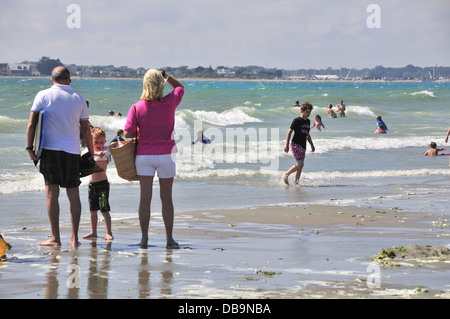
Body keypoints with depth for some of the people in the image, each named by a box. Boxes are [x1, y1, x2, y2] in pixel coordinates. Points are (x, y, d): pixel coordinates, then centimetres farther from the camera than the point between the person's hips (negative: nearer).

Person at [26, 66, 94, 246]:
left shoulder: (43, 95, 1)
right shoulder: (79, 98, 8)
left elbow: (31, 124, -4)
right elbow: (86, 129, 10)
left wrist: (29, 147, -1)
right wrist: (91, 153, 17)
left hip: (50, 149, -2)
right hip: (72, 150, 2)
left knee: (52, 192, 0)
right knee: (73, 194, 8)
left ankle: (55, 238, -2)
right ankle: (74, 238, 8)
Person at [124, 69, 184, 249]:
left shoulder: (137, 108, -9)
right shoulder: (170, 103, -7)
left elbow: (128, 133, -13)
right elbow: (179, 87, 14)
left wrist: (140, 133, 5)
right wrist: (166, 76, 6)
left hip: (144, 155, 0)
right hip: (165, 155, 0)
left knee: (145, 198, 4)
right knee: (166, 198, 8)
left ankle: (144, 238, 4)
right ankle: (169, 239, 10)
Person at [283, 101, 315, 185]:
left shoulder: (308, 121, 13)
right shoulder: (297, 120, -9)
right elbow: (289, 132, -8)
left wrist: (312, 145, 20)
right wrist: (287, 145, -11)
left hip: (303, 147, 8)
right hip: (295, 145, -8)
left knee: (300, 166, 5)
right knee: (300, 164, -17)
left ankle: (296, 182, 11)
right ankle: (286, 174, -1)